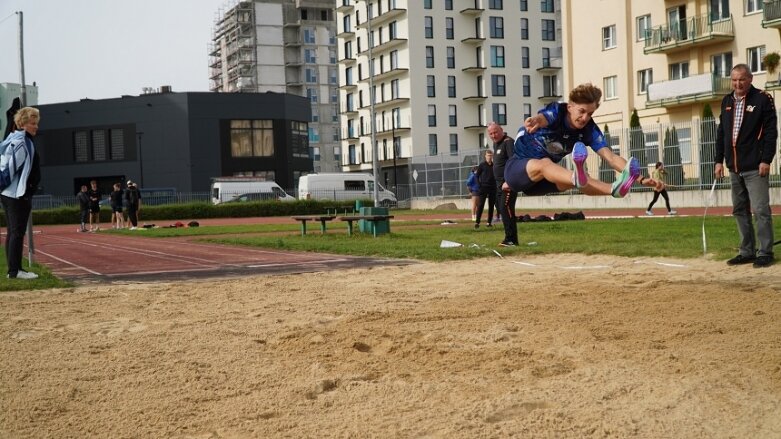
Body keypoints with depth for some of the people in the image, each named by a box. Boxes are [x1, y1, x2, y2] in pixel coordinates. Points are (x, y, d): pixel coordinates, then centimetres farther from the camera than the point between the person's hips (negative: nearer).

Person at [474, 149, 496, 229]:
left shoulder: (494, 165, 5)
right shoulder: (482, 165, 0)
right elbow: (477, 175, 4)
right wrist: (479, 184, -5)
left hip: (492, 187, 3)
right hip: (483, 187, -3)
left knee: (491, 206, 5)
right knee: (480, 205, -7)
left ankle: (489, 222, 11)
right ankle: (477, 222, -8)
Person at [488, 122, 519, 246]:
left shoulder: (508, 142, -12)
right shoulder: (496, 144, 18)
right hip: (500, 183, 10)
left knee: (505, 208, -17)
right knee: (501, 209, 10)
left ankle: (511, 239, -16)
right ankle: (510, 239, 16)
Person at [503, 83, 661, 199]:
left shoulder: (590, 130, -9)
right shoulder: (557, 111, -21)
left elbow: (611, 157, -17)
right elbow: (541, 118, -45)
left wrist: (640, 178, -32)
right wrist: (535, 121, -72)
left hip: (541, 179, 6)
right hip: (516, 167, -6)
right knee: (544, 164, -40)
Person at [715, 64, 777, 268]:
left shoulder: (763, 99, -5)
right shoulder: (727, 102, 13)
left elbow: (771, 132, -9)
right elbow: (721, 133, 18)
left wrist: (766, 160, -15)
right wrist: (719, 160, 13)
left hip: (755, 167, -7)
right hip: (734, 167, 7)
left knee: (760, 210, -8)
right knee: (740, 211, 10)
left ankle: (765, 253, -2)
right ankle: (747, 252, 18)